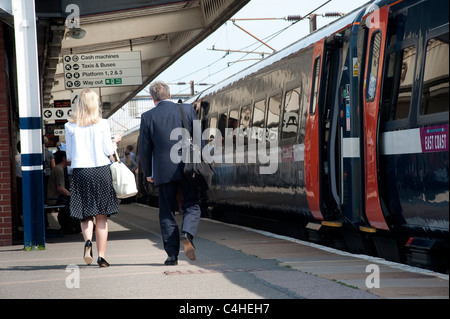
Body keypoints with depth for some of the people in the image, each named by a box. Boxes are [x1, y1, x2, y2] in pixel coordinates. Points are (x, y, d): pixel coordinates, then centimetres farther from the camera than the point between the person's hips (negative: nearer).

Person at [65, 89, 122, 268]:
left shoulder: (70, 126, 1)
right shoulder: (102, 124, -3)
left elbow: (69, 155, 3)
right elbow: (108, 151, 0)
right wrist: (115, 142, 20)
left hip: (80, 172, 1)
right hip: (100, 170, -1)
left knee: (85, 214, 9)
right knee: (101, 216, 5)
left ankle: (88, 241, -19)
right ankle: (101, 256, 1)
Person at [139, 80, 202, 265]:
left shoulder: (148, 117, -1)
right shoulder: (187, 110, 2)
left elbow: (144, 148, 1)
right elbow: (199, 139, 2)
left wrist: (148, 173, 13)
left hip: (164, 171, 0)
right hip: (187, 167, 0)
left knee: (167, 212, 7)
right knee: (192, 205, 11)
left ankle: (172, 254, 5)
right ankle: (187, 233, -17)